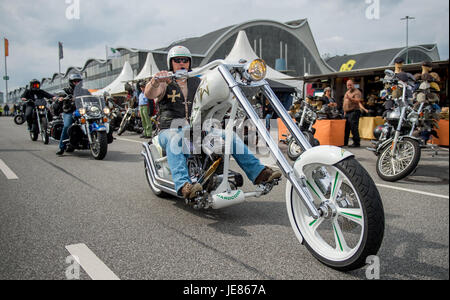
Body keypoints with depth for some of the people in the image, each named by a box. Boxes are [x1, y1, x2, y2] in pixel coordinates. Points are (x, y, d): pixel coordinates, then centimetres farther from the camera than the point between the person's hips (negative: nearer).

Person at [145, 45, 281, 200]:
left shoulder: (197, 82, 19)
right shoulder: (165, 83, 4)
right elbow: (149, 94, -17)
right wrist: (155, 81, -40)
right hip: (170, 130, -4)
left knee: (231, 136, -14)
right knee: (175, 141, -41)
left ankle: (258, 172, -18)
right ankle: (183, 185, -58)